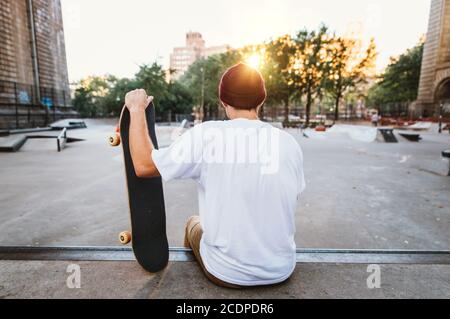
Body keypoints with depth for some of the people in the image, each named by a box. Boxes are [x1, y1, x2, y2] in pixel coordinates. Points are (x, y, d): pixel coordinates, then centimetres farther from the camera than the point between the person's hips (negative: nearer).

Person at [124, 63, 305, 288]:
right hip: (281, 271, 3)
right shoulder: (289, 143, -8)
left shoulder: (206, 135, -19)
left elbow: (143, 165, -11)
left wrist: (136, 110, 1)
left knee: (194, 223, 29)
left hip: (226, 273, -2)